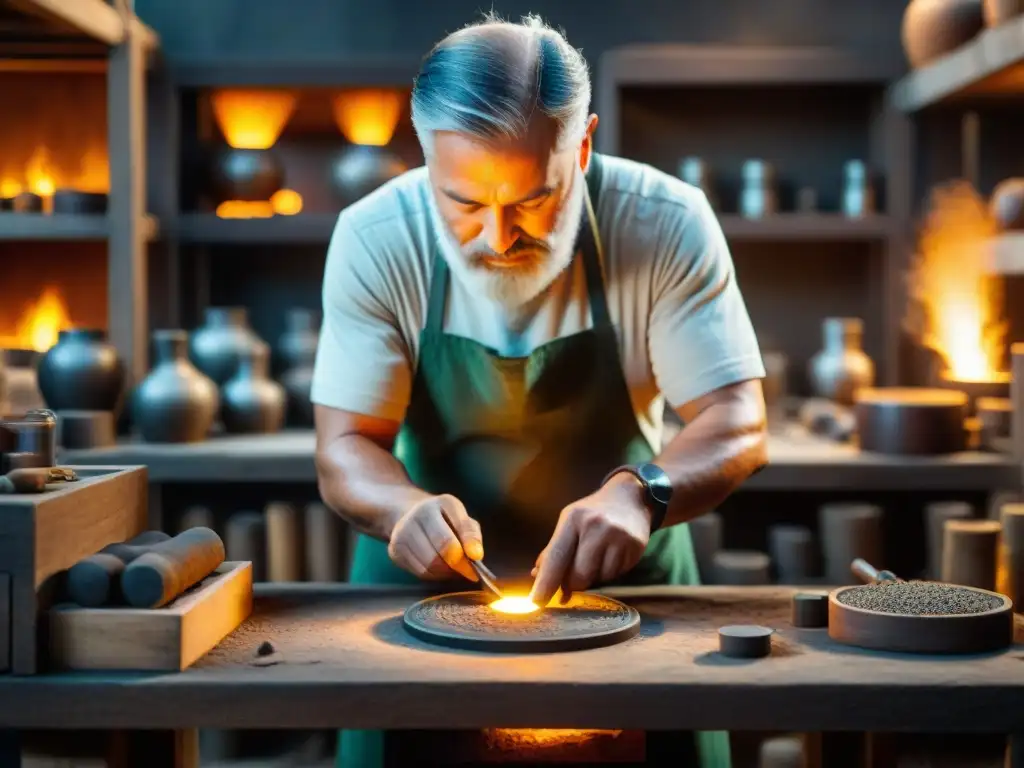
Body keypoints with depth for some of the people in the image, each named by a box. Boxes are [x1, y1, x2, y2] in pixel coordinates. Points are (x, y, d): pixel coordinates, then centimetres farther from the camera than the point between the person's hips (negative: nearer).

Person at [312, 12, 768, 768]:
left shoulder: (666, 225, -20)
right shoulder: (374, 241, -19)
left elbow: (738, 427, -18)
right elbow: (345, 450, -15)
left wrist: (640, 491, -39)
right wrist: (405, 508, -38)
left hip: (624, 574, 0)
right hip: (427, 571, 0)